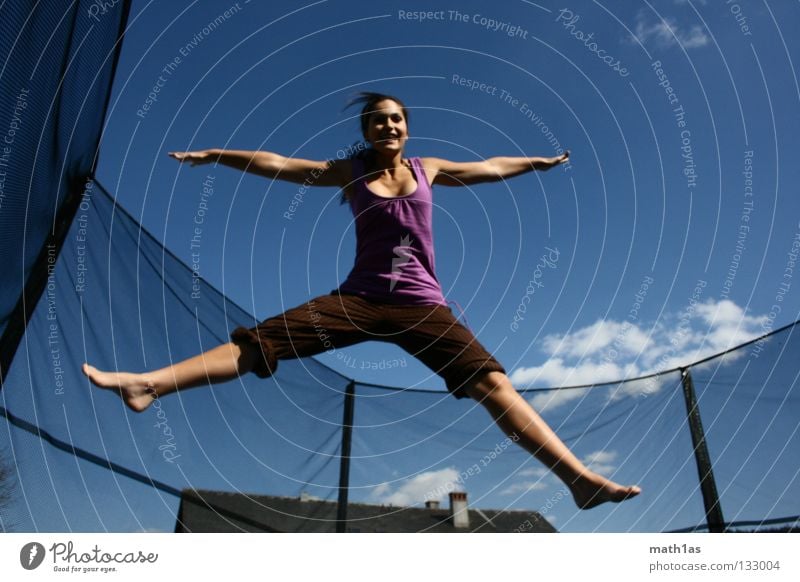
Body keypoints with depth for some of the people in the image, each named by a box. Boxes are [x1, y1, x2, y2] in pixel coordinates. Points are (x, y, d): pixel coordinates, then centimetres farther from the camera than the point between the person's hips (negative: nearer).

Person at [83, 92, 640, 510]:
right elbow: (280, 165, 11)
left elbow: (489, 167, 27)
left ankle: (580, 478, -15)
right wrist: (215, 155, 11)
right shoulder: (351, 171, 11)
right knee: (259, 340, -11)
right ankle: (148, 384, -11)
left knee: (492, 383, -13)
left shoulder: (428, 169, 15)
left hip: (422, 305, 0)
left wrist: (540, 161, 37)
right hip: (360, 297, 0)